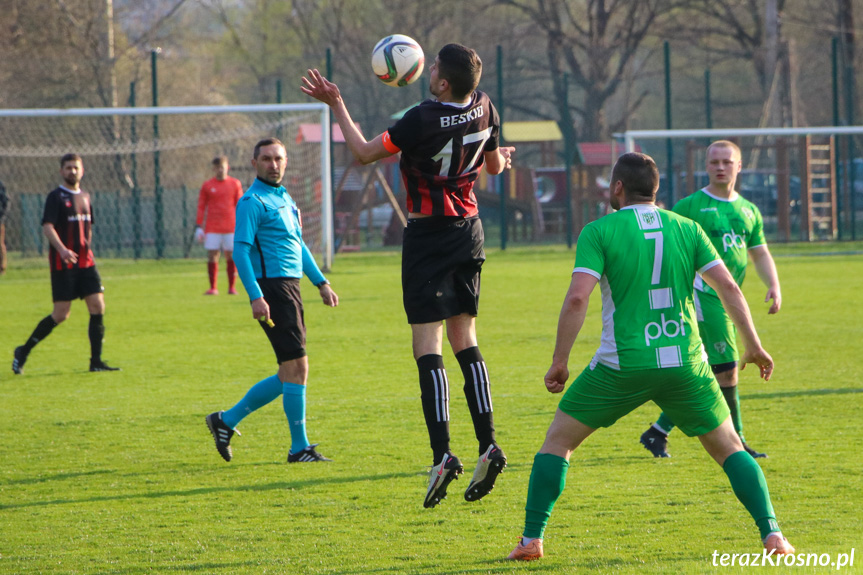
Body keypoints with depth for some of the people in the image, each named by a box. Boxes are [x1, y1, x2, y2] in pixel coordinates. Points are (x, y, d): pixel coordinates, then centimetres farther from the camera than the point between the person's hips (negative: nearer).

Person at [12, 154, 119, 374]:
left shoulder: (85, 197, 14)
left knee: (98, 307, -5)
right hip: (63, 264, -6)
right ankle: (23, 352, 10)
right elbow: (47, 227, -17)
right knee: (61, 314, -6)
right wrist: (62, 249, -31)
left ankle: (96, 362, 0)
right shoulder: (56, 197, -6)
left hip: (85, 262, 6)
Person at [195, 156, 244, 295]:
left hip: (230, 227, 0)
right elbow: (201, 207, 8)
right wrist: (199, 227, 2)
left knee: (231, 256, -2)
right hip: (212, 228, 0)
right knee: (212, 255, -5)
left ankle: (232, 287, 5)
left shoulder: (235, 184, 8)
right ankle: (213, 288, 1)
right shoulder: (207, 186, 7)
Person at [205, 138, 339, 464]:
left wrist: (321, 282, 26)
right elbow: (241, 250, -15)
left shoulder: (285, 198, 19)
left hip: (290, 287, 9)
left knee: (290, 375, 10)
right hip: (272, 287, -9)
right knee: (296, 368, -9)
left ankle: (227, 421, 18)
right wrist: (255, 296, -23)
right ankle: (299, 448, -3)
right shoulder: (253, 201, -9)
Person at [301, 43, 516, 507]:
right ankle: (488, 446, 3)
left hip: (428, 236, -6)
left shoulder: (423, 119, -21)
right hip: (469, 230, 6)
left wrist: (336, 105, 0)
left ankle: (442, 454, -15)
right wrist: (501, 157, 39)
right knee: (465, 340, 12)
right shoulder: (483, 109, -2)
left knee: (427, 347, -6)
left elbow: (365, 153, -10)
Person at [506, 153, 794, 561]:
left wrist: (559, 362, -6)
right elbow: (728, 287, 3)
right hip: (685, 363, 2)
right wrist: (753, 345, 12)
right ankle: (771, 534, 2)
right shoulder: (686, 228, 8)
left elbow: (577, 298, -12)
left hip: (623, 366, -2)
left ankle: (531, 540, 6)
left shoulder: (599, 232, -2)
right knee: (728, 447, 16)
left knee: (558, 440, 13)